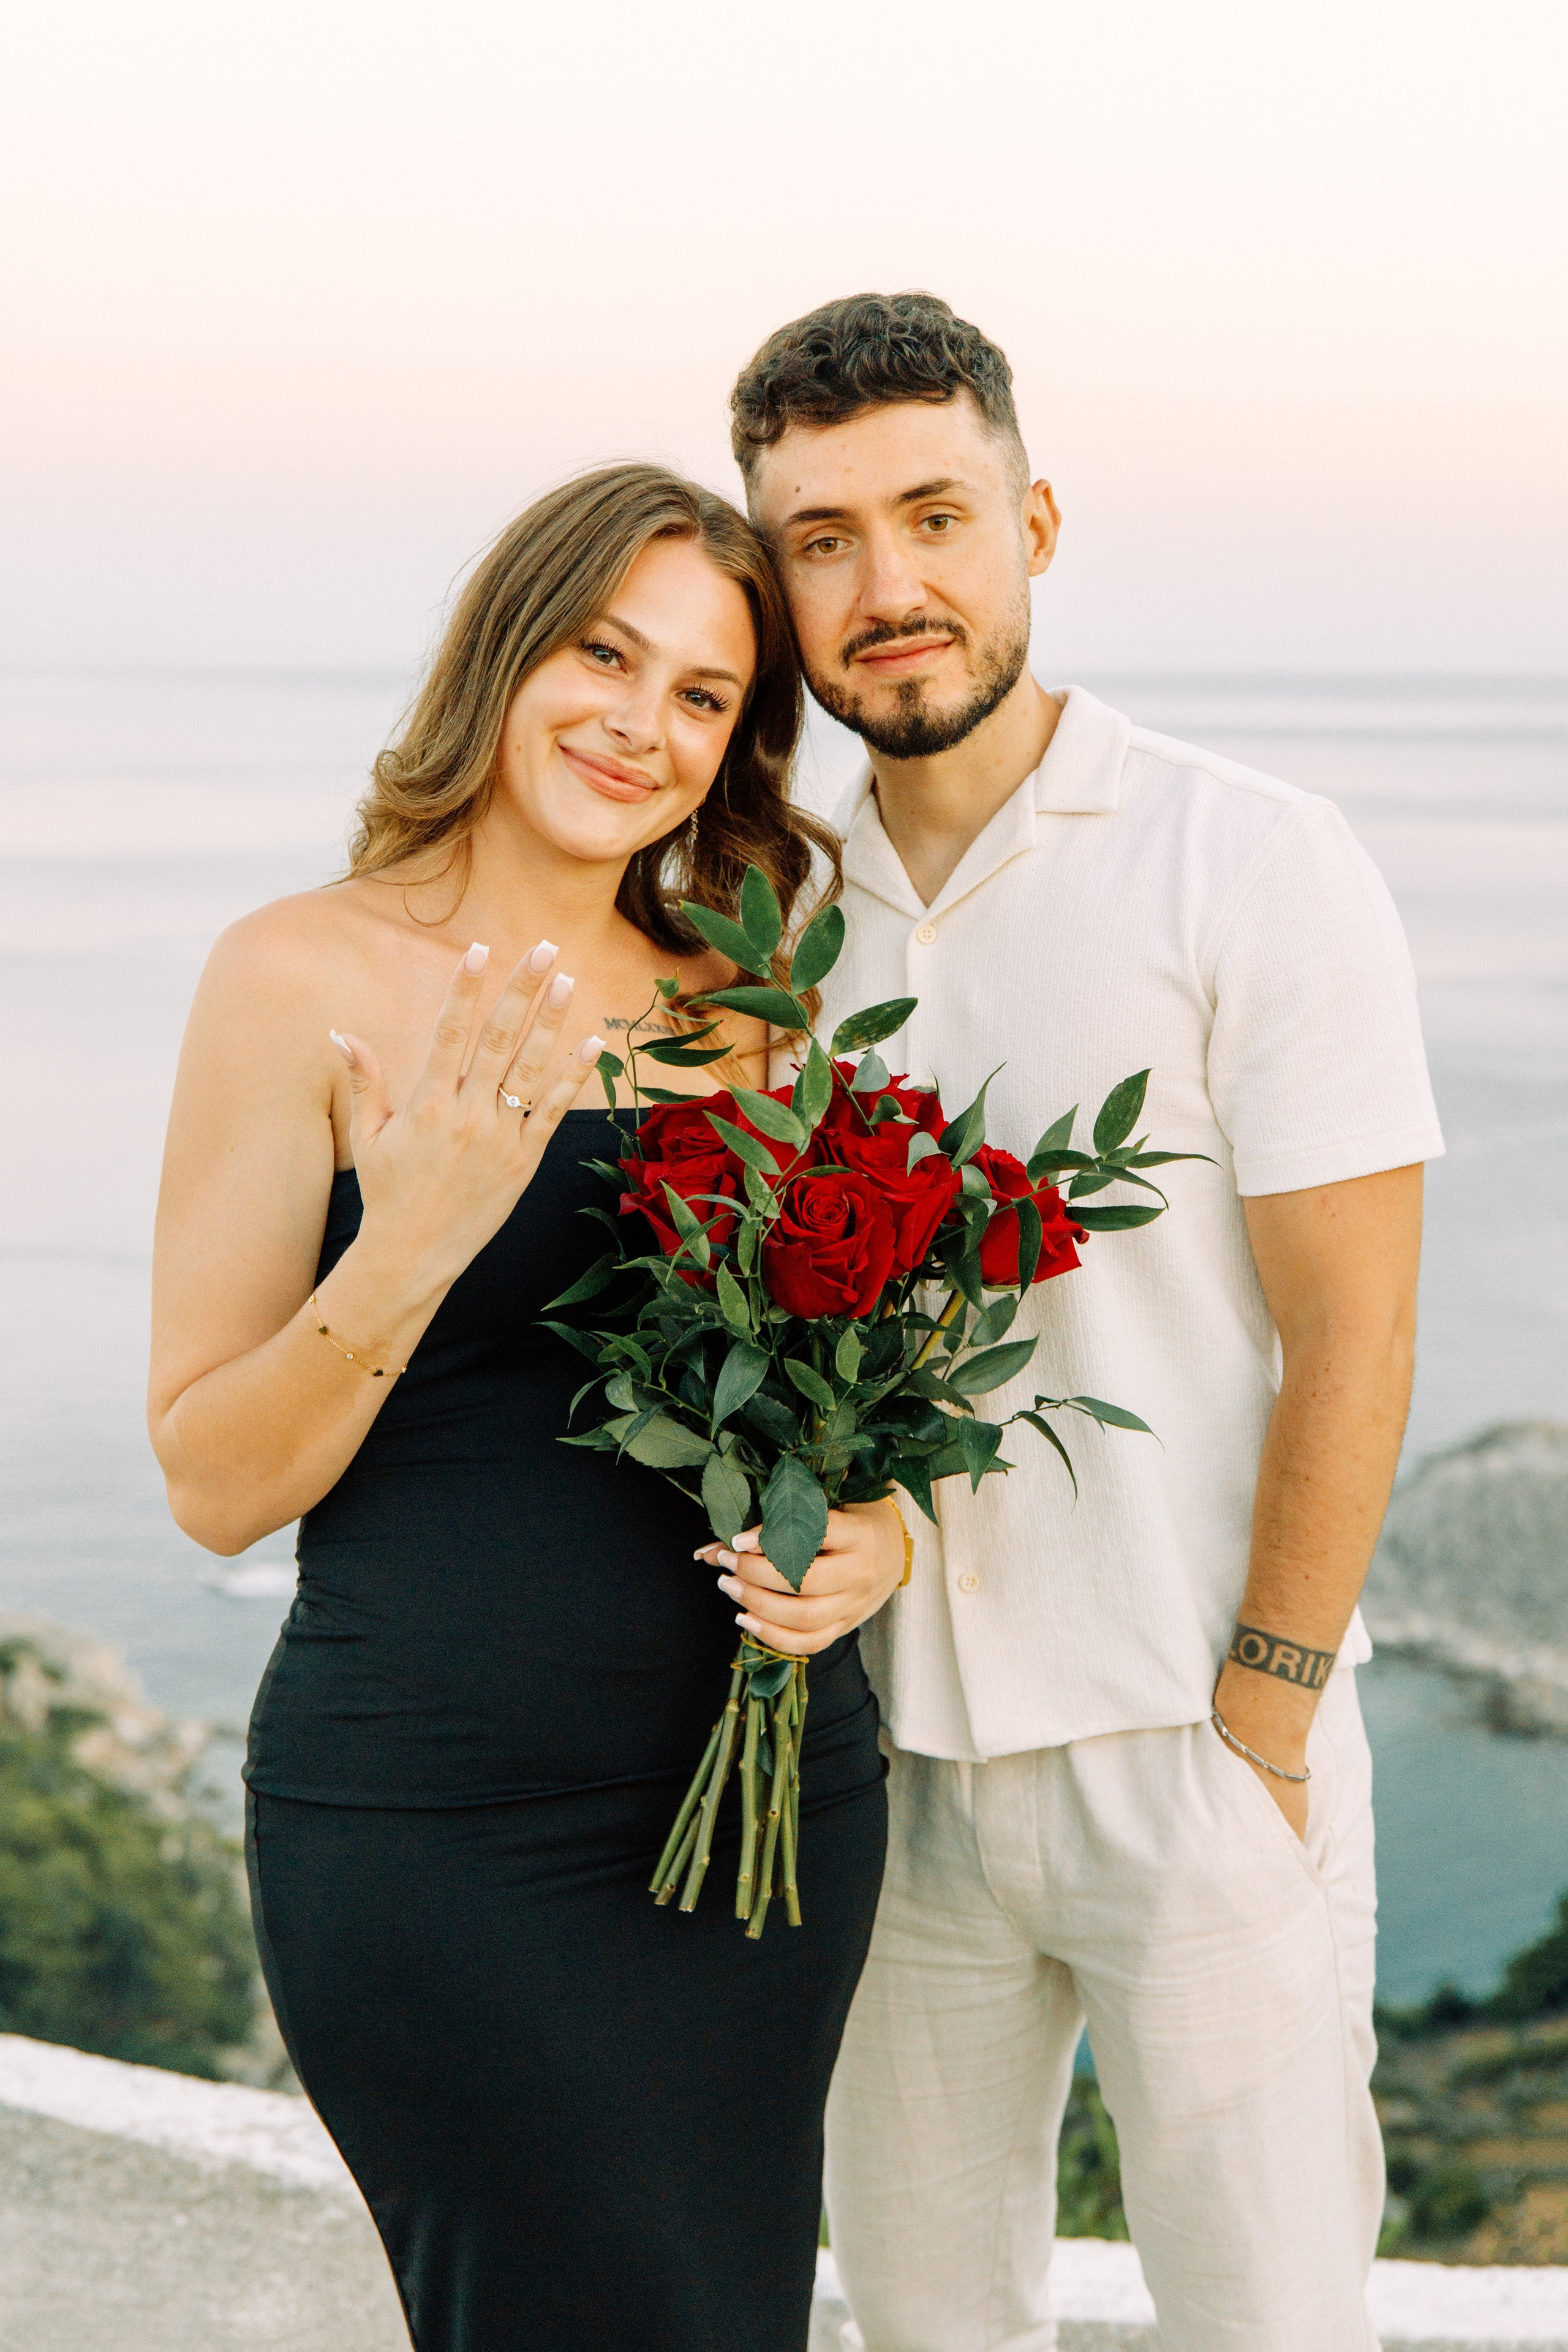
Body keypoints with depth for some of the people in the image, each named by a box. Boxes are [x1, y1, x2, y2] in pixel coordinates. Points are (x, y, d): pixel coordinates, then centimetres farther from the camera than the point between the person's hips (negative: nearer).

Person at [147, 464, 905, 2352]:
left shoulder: (737, 1015, 9)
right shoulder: (309, 976, -6)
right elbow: (213, 1487, -8)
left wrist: (874, 1527, -3)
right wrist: (414, 1239, -23)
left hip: (770, 1793, 6)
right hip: (439, 1826, -5)